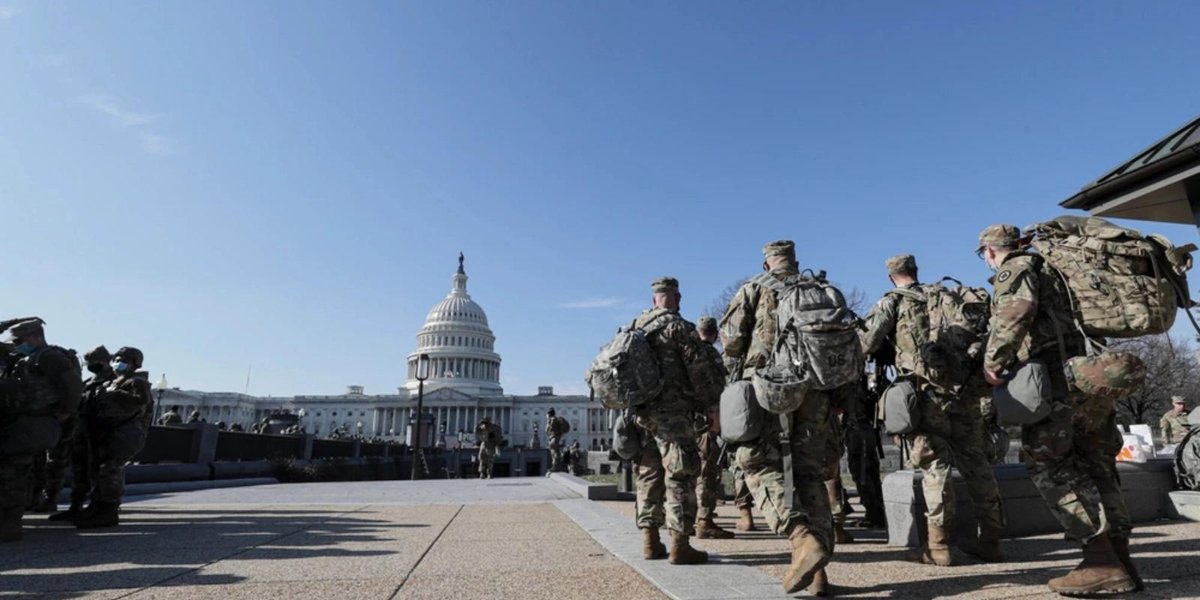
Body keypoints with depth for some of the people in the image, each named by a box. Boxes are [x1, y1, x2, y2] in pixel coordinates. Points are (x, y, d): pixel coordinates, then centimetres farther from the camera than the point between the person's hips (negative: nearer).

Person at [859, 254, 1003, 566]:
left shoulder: (891, 301, 4)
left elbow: (866, 345, -5)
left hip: (929, 389, -5)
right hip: (965, 386, 5)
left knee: (934, 463, -1)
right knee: (975, 460, 12)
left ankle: (939, 546, 1)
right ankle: (990, 540, 18)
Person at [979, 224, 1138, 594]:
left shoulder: (1015, 268, 1)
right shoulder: (1051, 268, 27)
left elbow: (1017, 310, -20)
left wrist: (993, 359, -18)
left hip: (1060, 377, -9)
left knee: (1048, 465, -5)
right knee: (1098, 468, 12)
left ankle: (1102, 563, -8)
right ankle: (1120, 562, 14)